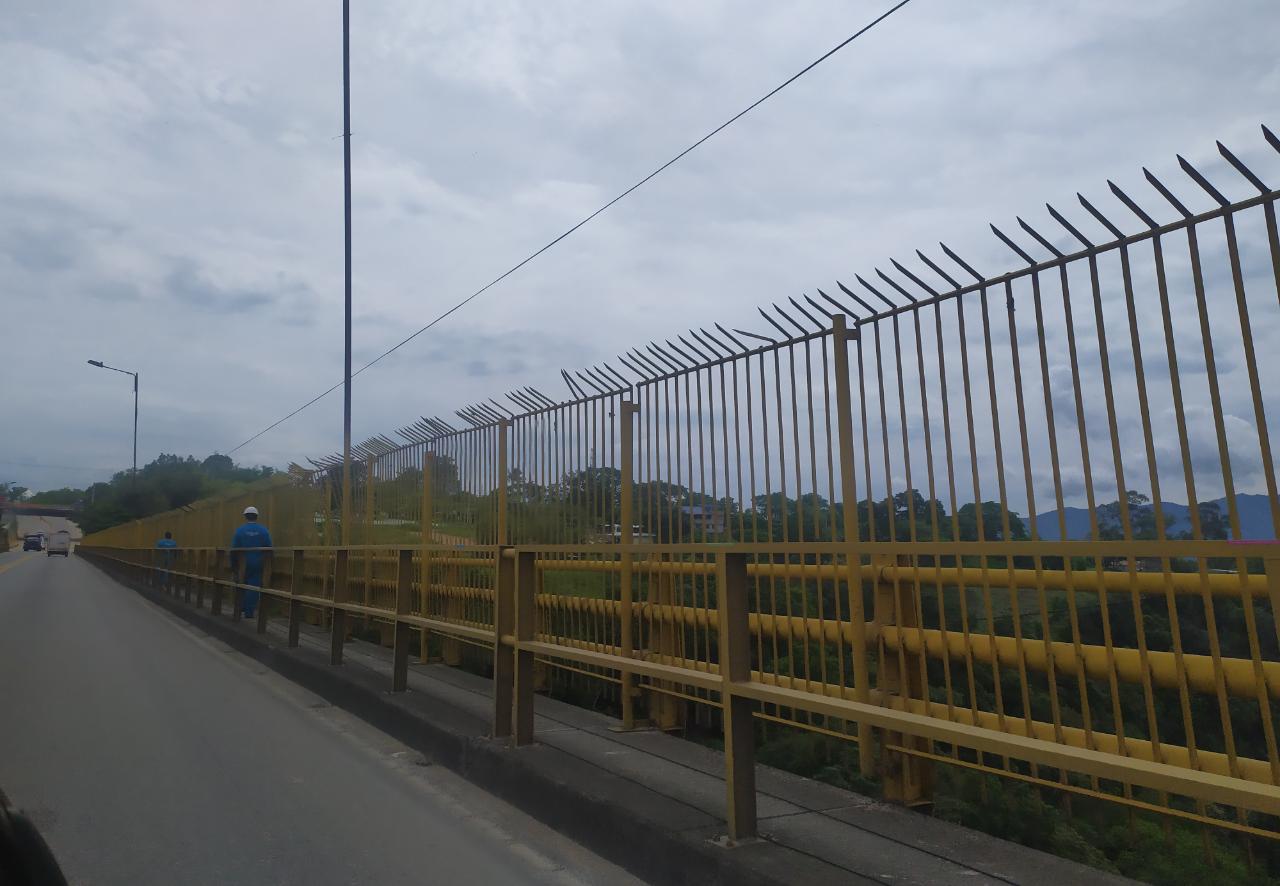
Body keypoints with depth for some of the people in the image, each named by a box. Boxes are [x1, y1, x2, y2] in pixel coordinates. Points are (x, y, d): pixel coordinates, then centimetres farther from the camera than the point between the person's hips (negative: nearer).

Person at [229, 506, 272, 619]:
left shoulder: (240, 530, -4)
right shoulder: (263, 530, -3)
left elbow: (233, 549, -3)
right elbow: (269, 548, -3)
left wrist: (233, 565, 5)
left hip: (243, 564, 1)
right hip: (258, 565, -1)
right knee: (254, 587, 3)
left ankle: (242, 608, 24)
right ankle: (249, 612, 1)